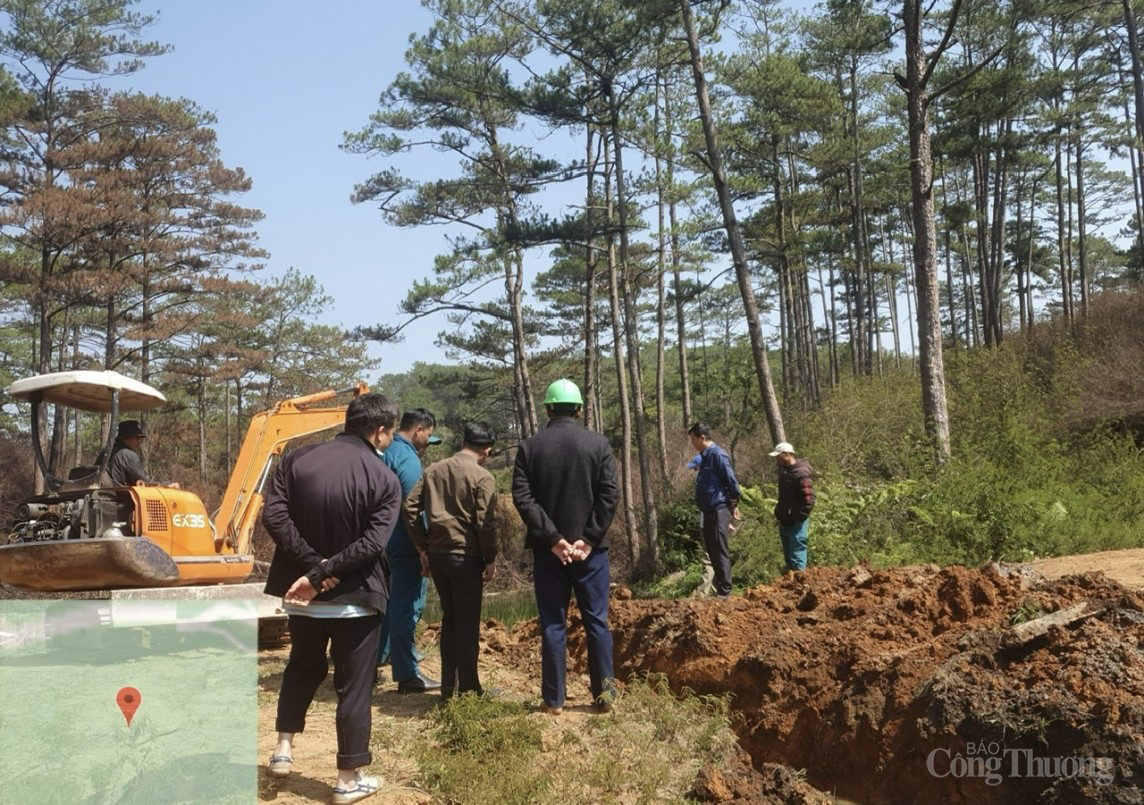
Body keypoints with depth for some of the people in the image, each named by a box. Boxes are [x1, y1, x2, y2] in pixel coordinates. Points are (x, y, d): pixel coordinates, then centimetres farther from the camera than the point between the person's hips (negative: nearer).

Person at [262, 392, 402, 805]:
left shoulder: (298, 459, -1)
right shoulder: (385, 479, -10)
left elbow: (274, 516, -11)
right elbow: (371, 544, -21)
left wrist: (313, 565, -13)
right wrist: (319, 574, -19)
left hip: (303, 592, 4)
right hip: (356, 597, -4)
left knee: (303, 667, 27)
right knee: (354, 686, 7)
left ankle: (283, 748, 26)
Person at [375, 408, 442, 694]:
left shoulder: (386, 452, 13)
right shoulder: (407, 457, -16)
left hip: (385, 540, 10)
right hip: (406, 543, -10)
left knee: (389, 604, 19)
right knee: (407, 608, -3)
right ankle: (407, 674, 3)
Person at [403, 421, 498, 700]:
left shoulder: (434, 471, 8)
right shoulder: (481, 477, -10)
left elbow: (410, 507, 7)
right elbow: (486, 522, -14)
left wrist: (423, 547, 12)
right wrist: (491, 559, -3)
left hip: (436, 554, 6)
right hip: (466, 556, -6)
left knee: (449, 618, 16)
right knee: (467, 622, 4)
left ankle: (448, 686, 21)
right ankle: (468, 688, 10)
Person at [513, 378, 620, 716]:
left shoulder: (530, 447, 0)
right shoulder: (599, 444, -1)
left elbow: (522, 497, -8)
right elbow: (609, 495, -9)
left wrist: (552, 538, -9)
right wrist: (588, 539, -9)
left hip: (548, 550, 0)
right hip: (590, 548, 0)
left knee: (553, 624, 6)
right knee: (596, 621, 9)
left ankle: (554, 699, 11)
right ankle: (604, 693, 13)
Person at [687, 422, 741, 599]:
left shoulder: (717, 454, -13)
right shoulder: (704, 456, 16)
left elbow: (731, 481, -14)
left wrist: (733, 505, -6)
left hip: (719, 510, -10)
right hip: (709, 511, 10)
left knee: (720, 551, -7)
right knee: (712, 550, 13)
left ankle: (724, 592, -3)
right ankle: (719, 583, 21)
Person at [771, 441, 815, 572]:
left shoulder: (801, 472, -17)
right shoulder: (785, 471, 13)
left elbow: (809, 499, -22)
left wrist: (798, 519, -20)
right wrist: (779, 513, 15)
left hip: (796, 523, -10)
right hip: (785, 522, 10)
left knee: (796, 558, -7)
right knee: (788, 557, 15)